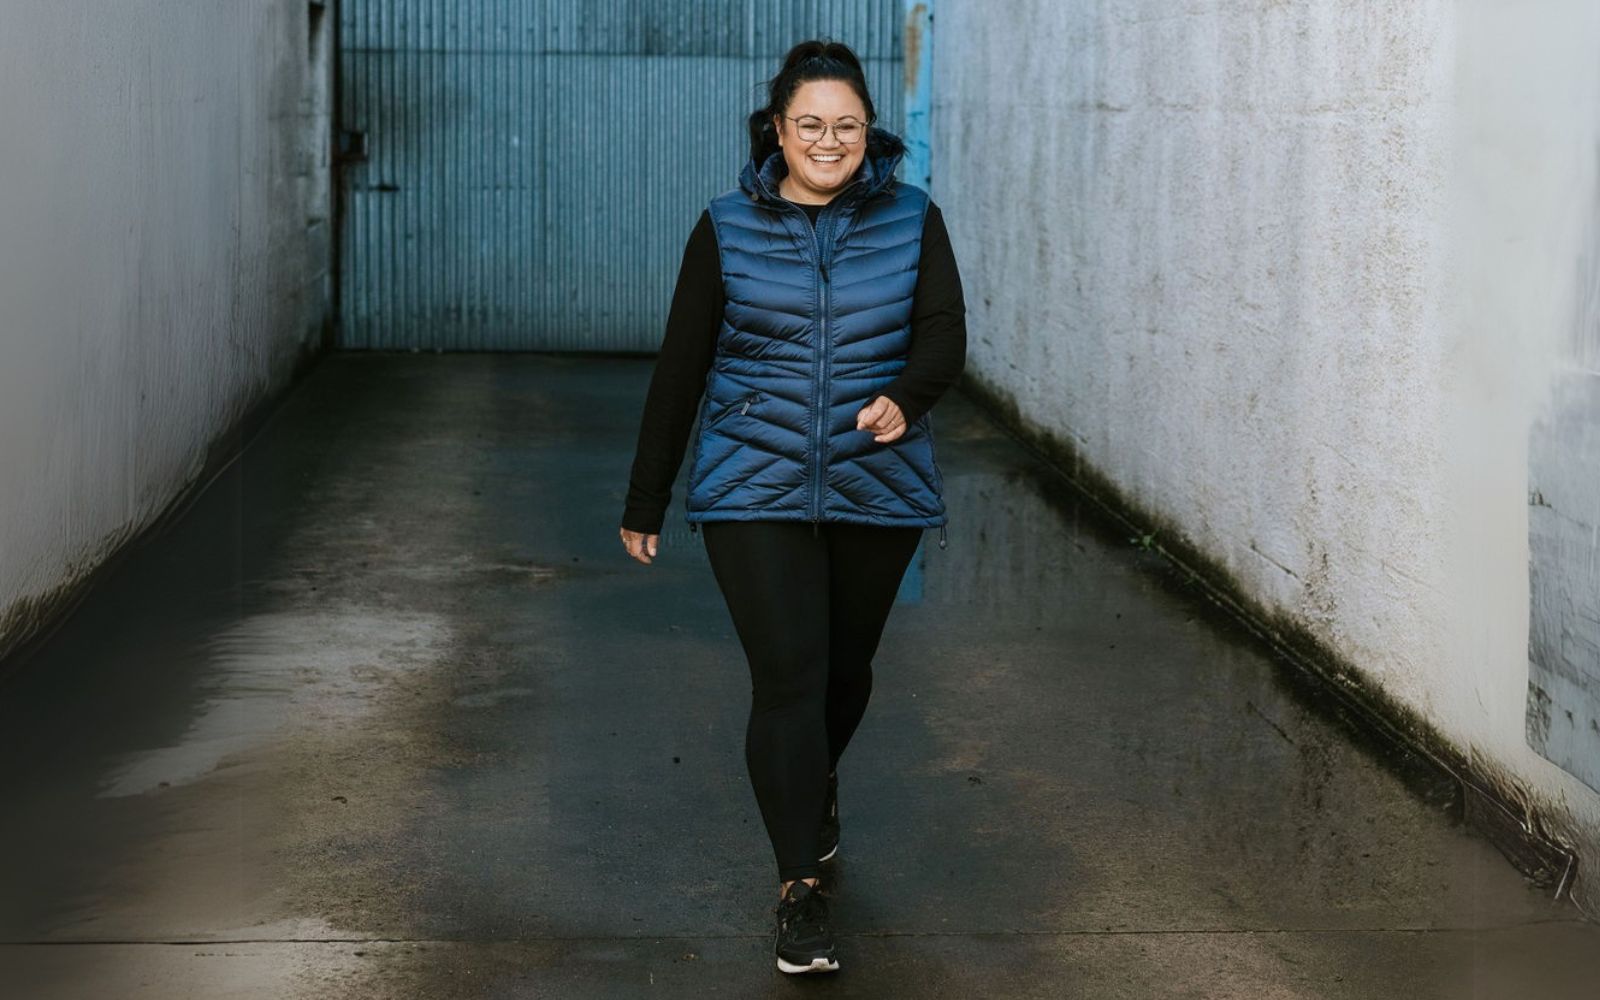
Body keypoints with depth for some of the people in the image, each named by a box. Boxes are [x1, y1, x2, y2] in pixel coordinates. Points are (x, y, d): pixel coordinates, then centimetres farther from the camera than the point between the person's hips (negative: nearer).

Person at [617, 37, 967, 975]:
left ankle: (817, 782, 49)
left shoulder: (912, 221, 2)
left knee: (846, 667, 17)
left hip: (877, 489, 2)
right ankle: (802, 884, -4)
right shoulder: (726, 229, 0)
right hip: (756, 489, -2)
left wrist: (905, 396, -29)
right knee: (787, 676, -11)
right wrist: (647, 502, 7)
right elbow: (681, 368, 4)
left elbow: (946, 335, -5)